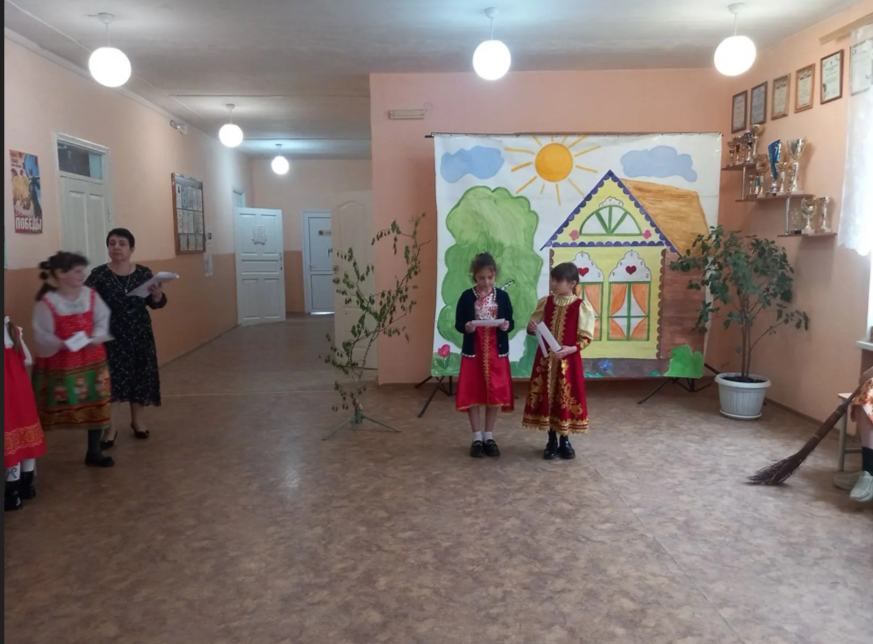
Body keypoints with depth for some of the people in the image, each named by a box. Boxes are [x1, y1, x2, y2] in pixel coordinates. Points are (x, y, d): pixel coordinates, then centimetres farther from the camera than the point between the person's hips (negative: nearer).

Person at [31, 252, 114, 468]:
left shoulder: (90, 295, -1)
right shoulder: (46, 303, -14)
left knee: (97, 406, 9)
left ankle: (94, 452, 24)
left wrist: (97, 337, -18)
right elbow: (41, 337, -15)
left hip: (92, 361, 4)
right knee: (53, 411, 3)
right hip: (59, 365, -4)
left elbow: (103, 321, 1)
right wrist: (61, 344, -32)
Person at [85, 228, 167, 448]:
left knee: (140, 375, 9)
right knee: (109, 378, -3)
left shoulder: (143, 273, 1)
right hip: (110, 334, -2)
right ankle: (109, 427, 9)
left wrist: (158, 296, -16)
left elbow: (154, 304, 4)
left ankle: (138, 419, 28)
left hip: (139, 333, 3)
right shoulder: (98, 275, -6)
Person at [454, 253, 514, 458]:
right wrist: (465, 327, -23)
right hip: (473, 352, -1)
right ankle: (477, 438, 16)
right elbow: (457, 323, -1)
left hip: (497, 352, 1)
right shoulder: (467, 296, -3)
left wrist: (507, 326, -17)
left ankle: (489, 437, 22)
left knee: (495, 395, 7)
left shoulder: (502, 296, 1)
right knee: (472, 395, 2)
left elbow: (511, 322, 5)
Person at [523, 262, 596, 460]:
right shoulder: (545, 302, 2)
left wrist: (570, 349, -24)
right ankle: (552, 441, 22)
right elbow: (534, 326, 11)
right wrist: (531, 328, -13)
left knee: (566, 399, 5)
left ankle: (565, 441, 24)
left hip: (568, 360, -3)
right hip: (545, 359, 3)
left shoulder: (582, 307, -9)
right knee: (547, 398, 7)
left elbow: (586, 338, -8)